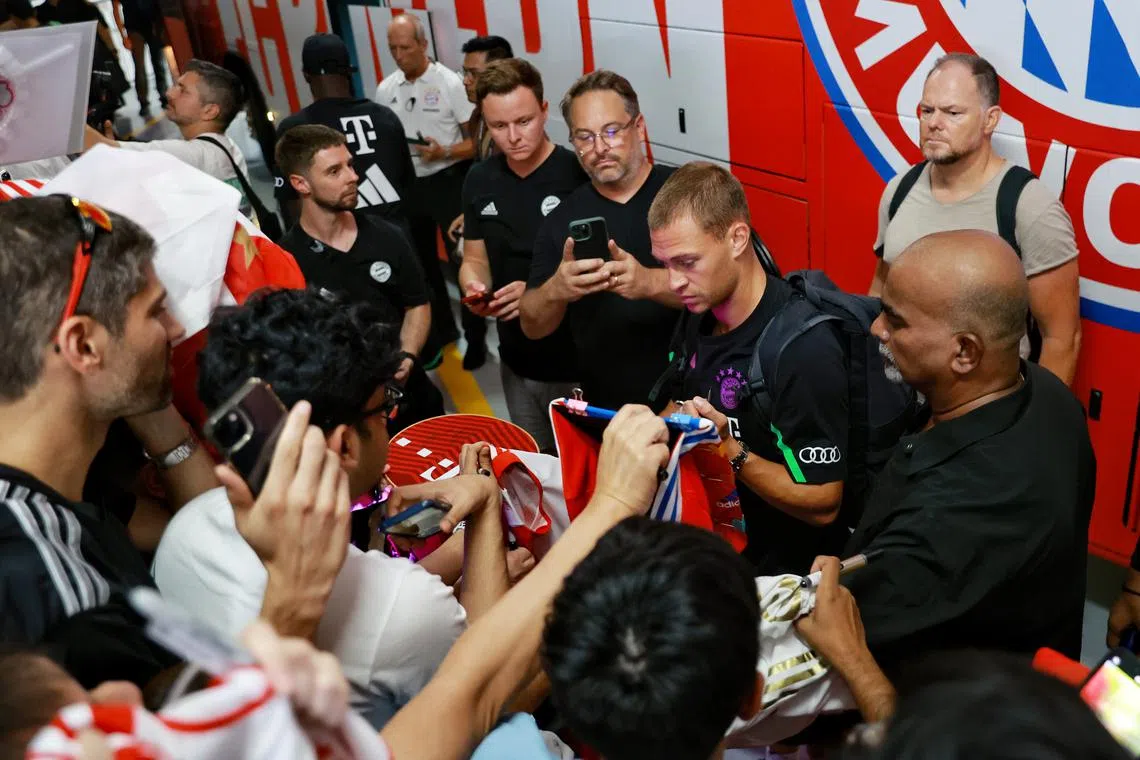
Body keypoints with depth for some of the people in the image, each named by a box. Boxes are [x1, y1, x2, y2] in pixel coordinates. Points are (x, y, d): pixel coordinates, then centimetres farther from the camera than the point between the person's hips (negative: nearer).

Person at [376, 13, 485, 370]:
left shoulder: (450, 83, -11)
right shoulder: (385, 89, 3)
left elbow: (477, 141, -11)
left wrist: (444, 152, -27)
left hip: (448, 181, -5)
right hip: (407, 185, 5)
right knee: (422, 261, 17)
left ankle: (475, 336, 15)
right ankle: (440, 328, 34)